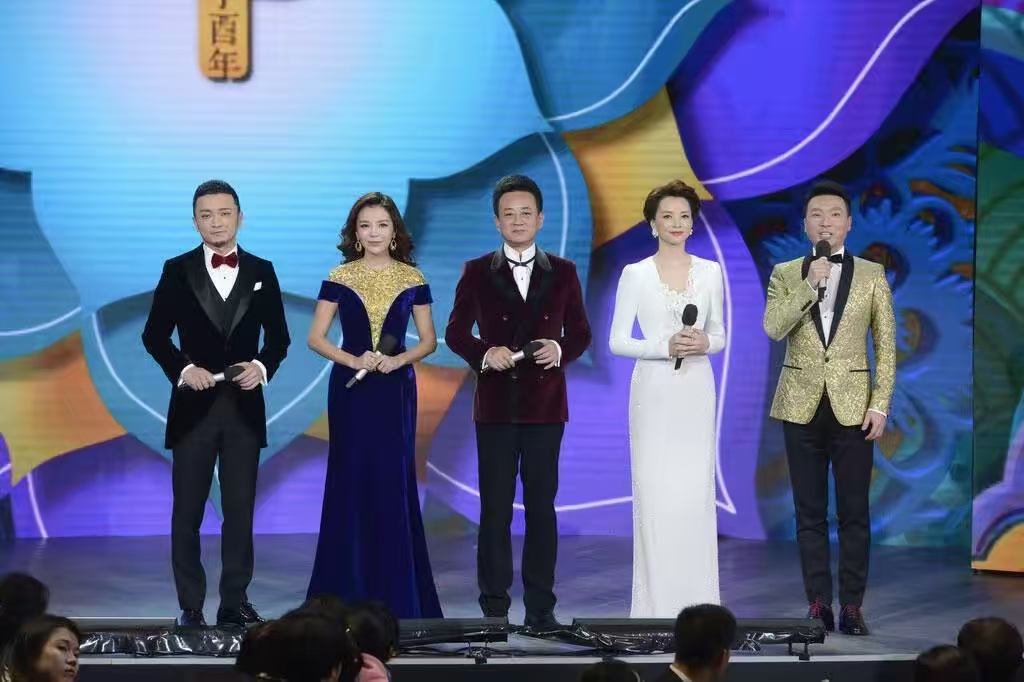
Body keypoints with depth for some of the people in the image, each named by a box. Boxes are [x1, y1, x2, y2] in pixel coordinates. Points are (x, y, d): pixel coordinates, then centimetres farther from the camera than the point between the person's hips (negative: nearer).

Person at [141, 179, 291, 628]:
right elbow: (154, 335, 1)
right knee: (187, 511, 2)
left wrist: (262, 366, -10)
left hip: (244, 405, 1)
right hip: (194, 405, -1)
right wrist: (183, 369, -15)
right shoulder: (177, 271, 2)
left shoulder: (261, 271, 6)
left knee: (240, 509, 3)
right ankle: (191, 607, 8)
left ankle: (235, 602, 9)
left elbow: (278, 336, 9)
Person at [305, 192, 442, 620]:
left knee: (395, 482, -1)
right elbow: (316, 338, 1)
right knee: (351, 482, 0)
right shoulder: (339, 278, 2)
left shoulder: (412, 279, 4)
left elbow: (428, 340, 7)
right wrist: (353, 360, -14)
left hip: (395, 391, 0)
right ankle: (348, 590, 7)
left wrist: (399, 359, -11)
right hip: (350, 391, 0)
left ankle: (397, 593, 6)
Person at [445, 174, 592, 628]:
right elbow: (455, 332, 5)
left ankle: (540, 606, 9)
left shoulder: (563, 272, 7)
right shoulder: (477, 273, 4)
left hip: (545, 404, 1)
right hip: (496, 404, -1)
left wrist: (560, 350, -12)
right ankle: (494, 606, 5)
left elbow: (580, 332, 9)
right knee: (495, 509, 0)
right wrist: (484, 354, -14)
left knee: (542, 506, 4)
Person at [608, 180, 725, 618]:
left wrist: (704, 343, -9)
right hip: (653, 389, -2)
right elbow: (617, 341, -1)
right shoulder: (635, 274, 0)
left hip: (696, 390, 2)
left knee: (696, 494, 1)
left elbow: (719, 335, 13)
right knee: (653, 495, -4)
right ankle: (654, 605, 2)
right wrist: (664, 346, -16)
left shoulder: (710, 272, 7)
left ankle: (697, 602, 7)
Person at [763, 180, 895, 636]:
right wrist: (811, 285, -16)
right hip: (802, 406, 1)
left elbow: (886, 347, 3)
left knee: (854, 512, 0)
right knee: (810, 511, 3)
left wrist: (880, 405, -5)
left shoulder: (872, 276, 4)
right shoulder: (785, 275, 6)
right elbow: (773, 327, -10)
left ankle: (852, 606, 4)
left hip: (852, 406, -1)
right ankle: (818, 603, 8)